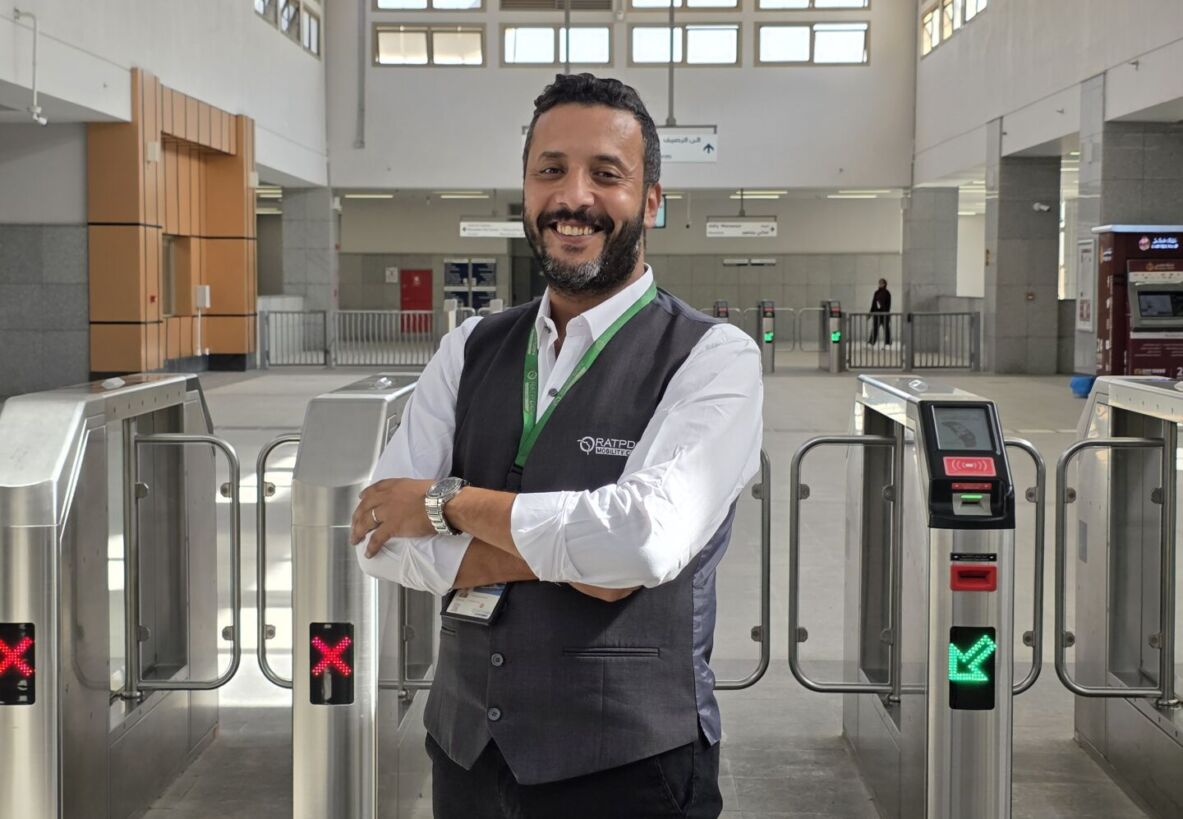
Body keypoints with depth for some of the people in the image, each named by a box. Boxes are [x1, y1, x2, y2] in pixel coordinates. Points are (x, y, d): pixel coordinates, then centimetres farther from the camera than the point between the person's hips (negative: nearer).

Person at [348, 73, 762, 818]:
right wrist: (558, 552, -17)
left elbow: (648, 537, -24)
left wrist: (449, 500, -14)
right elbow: (382, 534, -3)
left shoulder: (712, 358, -10)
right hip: (465, 750, 4)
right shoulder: (471, 350, 5)